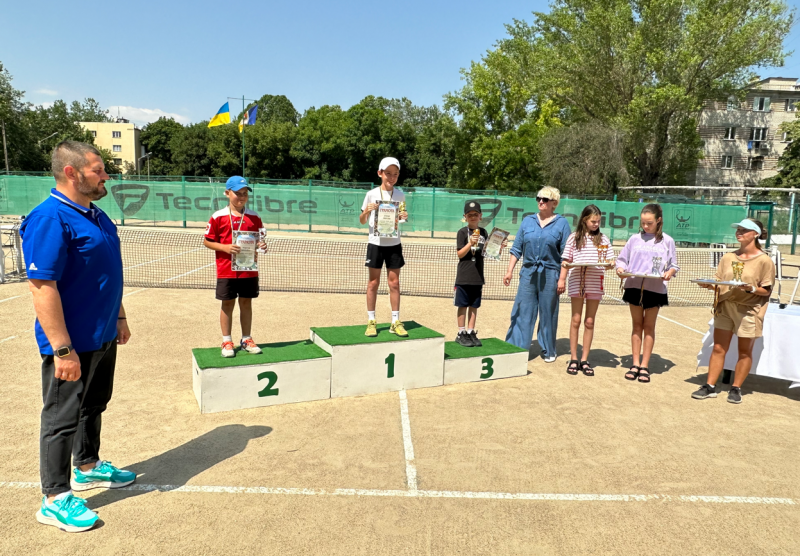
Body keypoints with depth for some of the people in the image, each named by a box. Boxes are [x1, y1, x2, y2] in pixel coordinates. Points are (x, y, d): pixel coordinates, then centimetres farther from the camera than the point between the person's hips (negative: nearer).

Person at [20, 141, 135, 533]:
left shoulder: (96, 215, 9)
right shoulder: (50, 220, -21)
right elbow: (43, 288, -25)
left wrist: (119, 317, 20)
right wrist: (62, 350, -26)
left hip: (103, 338, 9)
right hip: (72, 344, -9)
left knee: (93, 406, 22)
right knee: (62, 418, 5)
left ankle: (88, 467, 41)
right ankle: (55, 499, 20)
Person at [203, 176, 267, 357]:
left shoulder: (254, 217, 3)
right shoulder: (218, 217, -5)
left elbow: (259, 239, 12)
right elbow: (207, 241, -2)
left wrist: (261, 245, -11)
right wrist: (225, 247, -17)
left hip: (249, 270, 2)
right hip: (226, 271, -2)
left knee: (246, 303, 11)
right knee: (227, 303, 7)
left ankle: (246, 339, 23)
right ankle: (227, 341, 19)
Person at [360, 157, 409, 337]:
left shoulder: (400, 195, 3)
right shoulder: (371, 194, -3)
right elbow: (362, 221, 2)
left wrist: (404, 217, -9)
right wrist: (366, 211, -18)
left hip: (394, 244, 2)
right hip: (376, 243, -2)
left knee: (394, 283, 5)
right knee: (373, 283, 4)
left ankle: (395, 322, 12)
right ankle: (371, 322, 13)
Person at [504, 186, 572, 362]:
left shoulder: (561, 223, 1)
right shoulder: (527, 221, 8)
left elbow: (566, 255, -2)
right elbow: (516, 248, 10)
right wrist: (509, 271, 3)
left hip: (550, 275, -2)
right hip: (528, 273, 2)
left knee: (548, 314, 7)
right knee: (522, 312, 2)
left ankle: (548, 351, 21)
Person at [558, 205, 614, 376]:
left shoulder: (603, 239, 7)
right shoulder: (574, 238, 4)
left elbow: (610, 262, 6)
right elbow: (566, 260, 6)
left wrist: (610, 264, -17)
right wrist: (561, 279, -7)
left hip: (595, 284, 1)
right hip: (577, 282, -1)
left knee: (589, 322, 5)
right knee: (576, 320, 3)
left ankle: (585, 360, 13)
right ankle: (573, 359, 12)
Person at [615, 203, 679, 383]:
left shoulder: (667, 241, 2)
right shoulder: (635, 239, 5)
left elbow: (674, 264, 3)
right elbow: (622, 259, 7)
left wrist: (670, 272, -18)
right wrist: (620, 269, -14)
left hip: (656, 289, -1)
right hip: (634, 286, 1)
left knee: (649, 326, 7)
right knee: (637, 324, 9)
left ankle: (645, 366, 13)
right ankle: (635, 363, 16)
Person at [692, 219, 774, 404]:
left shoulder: (764, 261, -5)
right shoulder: (728, 257, 8)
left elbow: (766, 291, -6)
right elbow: (719, 282, 10)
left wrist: (752, 289, -25)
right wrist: (708, 285, -11)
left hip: (748, 310, -4)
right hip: (725, 307, 4)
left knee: (745, 352, 8)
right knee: (718, 349, 5)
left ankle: (736, 389, 19)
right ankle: (710, 387, 9)